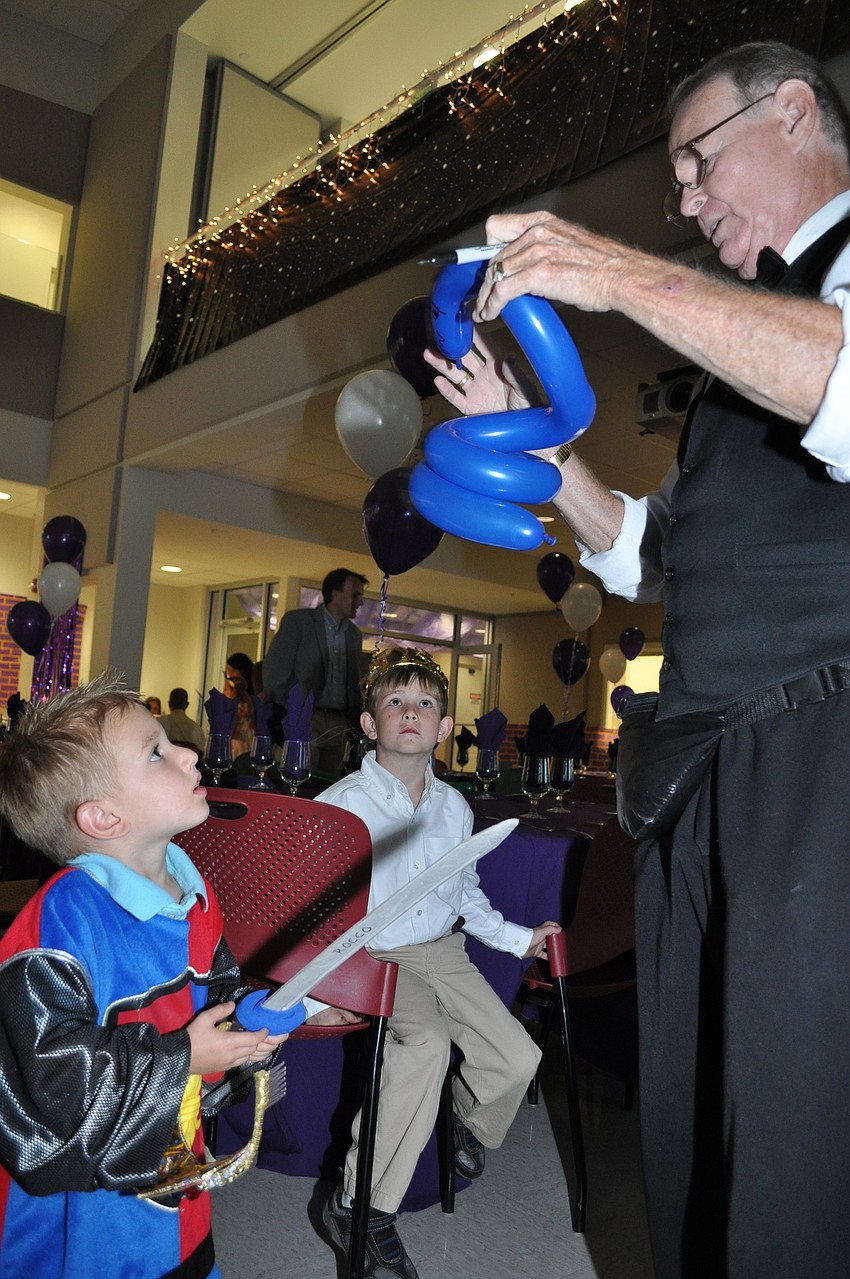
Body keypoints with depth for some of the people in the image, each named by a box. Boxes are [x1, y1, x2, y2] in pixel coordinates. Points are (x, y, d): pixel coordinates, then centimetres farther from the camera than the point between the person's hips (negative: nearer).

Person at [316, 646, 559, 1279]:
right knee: (427, 1040, -32)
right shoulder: (340, 805, -10)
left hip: (443, 950, 6)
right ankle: (359, 1205, -16)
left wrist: (520, 937, 15)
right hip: (373, 958, -5)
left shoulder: (454, 807, 7)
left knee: (519, 1057, -9)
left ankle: (469, 1126, 27)